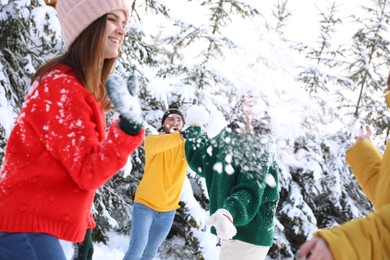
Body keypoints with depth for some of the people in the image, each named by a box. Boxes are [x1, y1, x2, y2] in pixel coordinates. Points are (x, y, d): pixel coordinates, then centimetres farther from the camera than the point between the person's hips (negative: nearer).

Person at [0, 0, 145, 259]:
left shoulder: (78, 87, 13)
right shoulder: (62, 86, -18)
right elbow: (88, 171, -21)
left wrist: (83, 225, 16)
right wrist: (129, 126, -33)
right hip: (26, 225, -10)